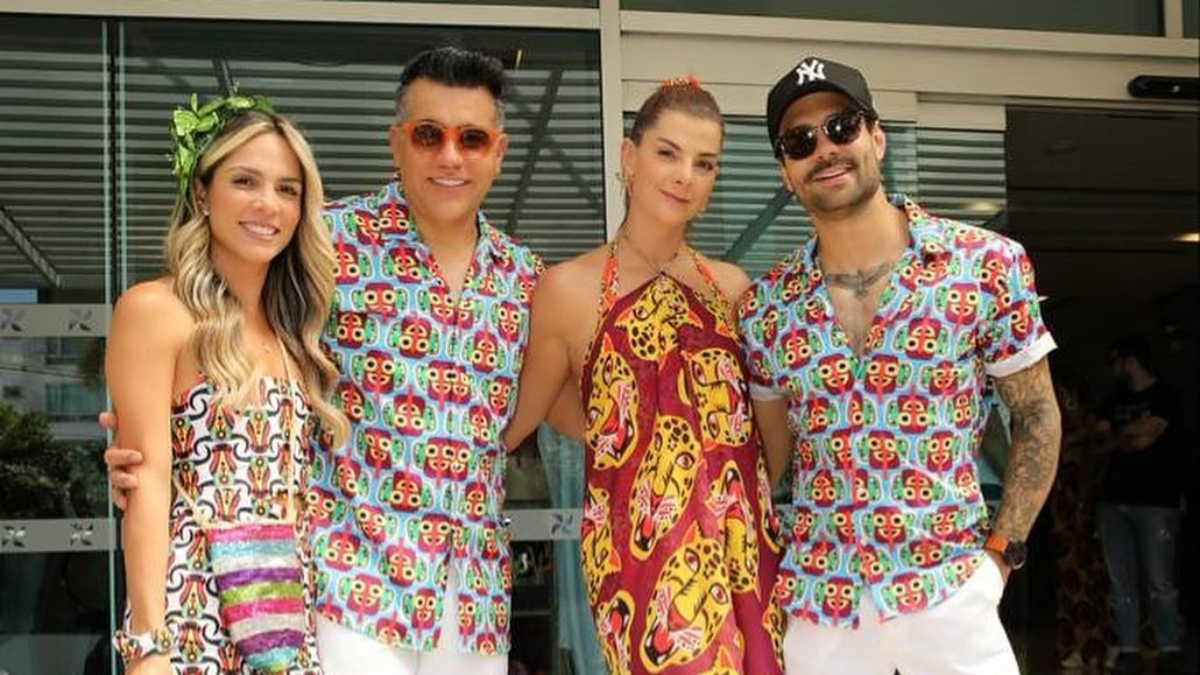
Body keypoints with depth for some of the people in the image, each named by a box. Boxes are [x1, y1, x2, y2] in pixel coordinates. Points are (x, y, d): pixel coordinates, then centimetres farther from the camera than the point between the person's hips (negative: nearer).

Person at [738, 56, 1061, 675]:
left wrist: (999, 554, -4)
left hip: (948, 593, -2)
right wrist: (763, 581, 4)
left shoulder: (987, 266, -6)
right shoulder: (765, 308, 0)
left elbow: (1036, 418, 1)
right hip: (816, 602, 2)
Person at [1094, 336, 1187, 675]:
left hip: (1155, 502, -5)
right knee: (1120, 582, 1)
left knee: (1160, 582, -5)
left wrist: (1113, 436, 6)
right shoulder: (1115, 401, 20)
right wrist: (1130, 433, -3)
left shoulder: (1165, 395, 1)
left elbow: (1145, 438, -9)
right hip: (1113, 501, 5)